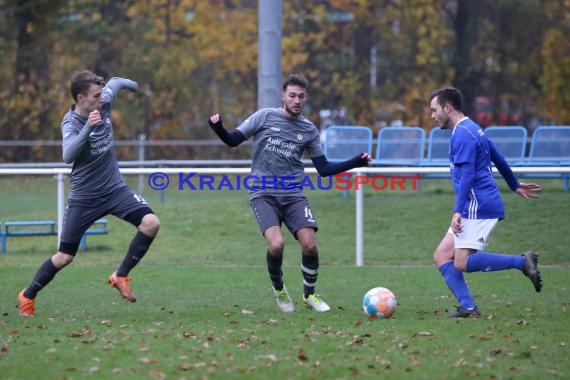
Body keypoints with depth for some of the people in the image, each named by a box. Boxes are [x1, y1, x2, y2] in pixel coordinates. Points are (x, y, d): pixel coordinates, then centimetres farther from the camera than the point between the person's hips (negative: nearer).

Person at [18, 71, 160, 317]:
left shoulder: (103, 102, -7)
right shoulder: (71, 123, -22)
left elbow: (115, 83, 17)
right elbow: (68, 156, -42)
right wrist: (89, 127, -51)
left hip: (114, 188, 5)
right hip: (84, 197, -5)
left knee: (151, 223, -19)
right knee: (64, 257, 0)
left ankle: (120, 276, -4)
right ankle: (28, 296, 22)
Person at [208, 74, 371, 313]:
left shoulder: (309, 130, 9)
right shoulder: (265, 117, 1)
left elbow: (324, 168, 13)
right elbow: (233, 140, 3)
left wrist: (355, 163, 4)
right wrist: (218, 128, -17)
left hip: (293, 195, 3)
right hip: (263, 194, -3)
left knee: (309, 244, -14)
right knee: (276, 244, -24)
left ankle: (309, 294, 12)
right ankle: (278, 289, 6)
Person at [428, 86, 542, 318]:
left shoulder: (462, 134, -12)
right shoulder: (473, 129, 19)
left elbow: (467, 175, -21)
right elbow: (498, 158, 31)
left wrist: (458, 211, -26)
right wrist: (515, 185, 44)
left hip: (478, 207, -10)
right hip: (475, 209, 10)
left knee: (462, 262, -16)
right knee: (442, 257, 4)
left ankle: (522, 262, -13)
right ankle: (468, 308, -5)